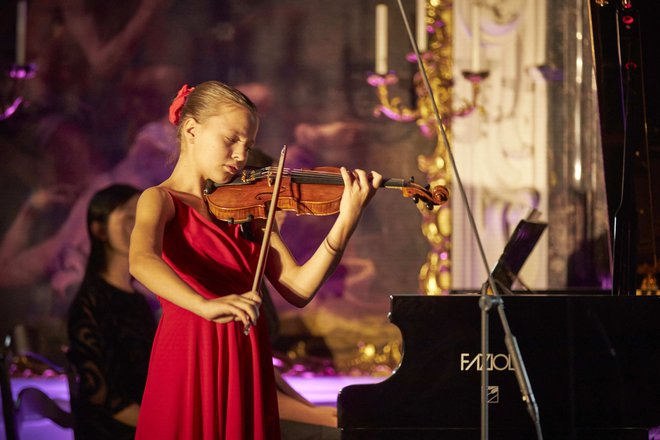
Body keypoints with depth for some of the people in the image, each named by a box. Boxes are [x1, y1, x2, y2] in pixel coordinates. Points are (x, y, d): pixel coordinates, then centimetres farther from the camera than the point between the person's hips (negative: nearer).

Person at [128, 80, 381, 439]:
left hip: (249, 369, 5)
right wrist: (205, 305, -42)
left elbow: (298, 290, 0)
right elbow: (141, 261, -26)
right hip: (190, 364, -5)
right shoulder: (160, 200, -3)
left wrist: (346, 221, -11)